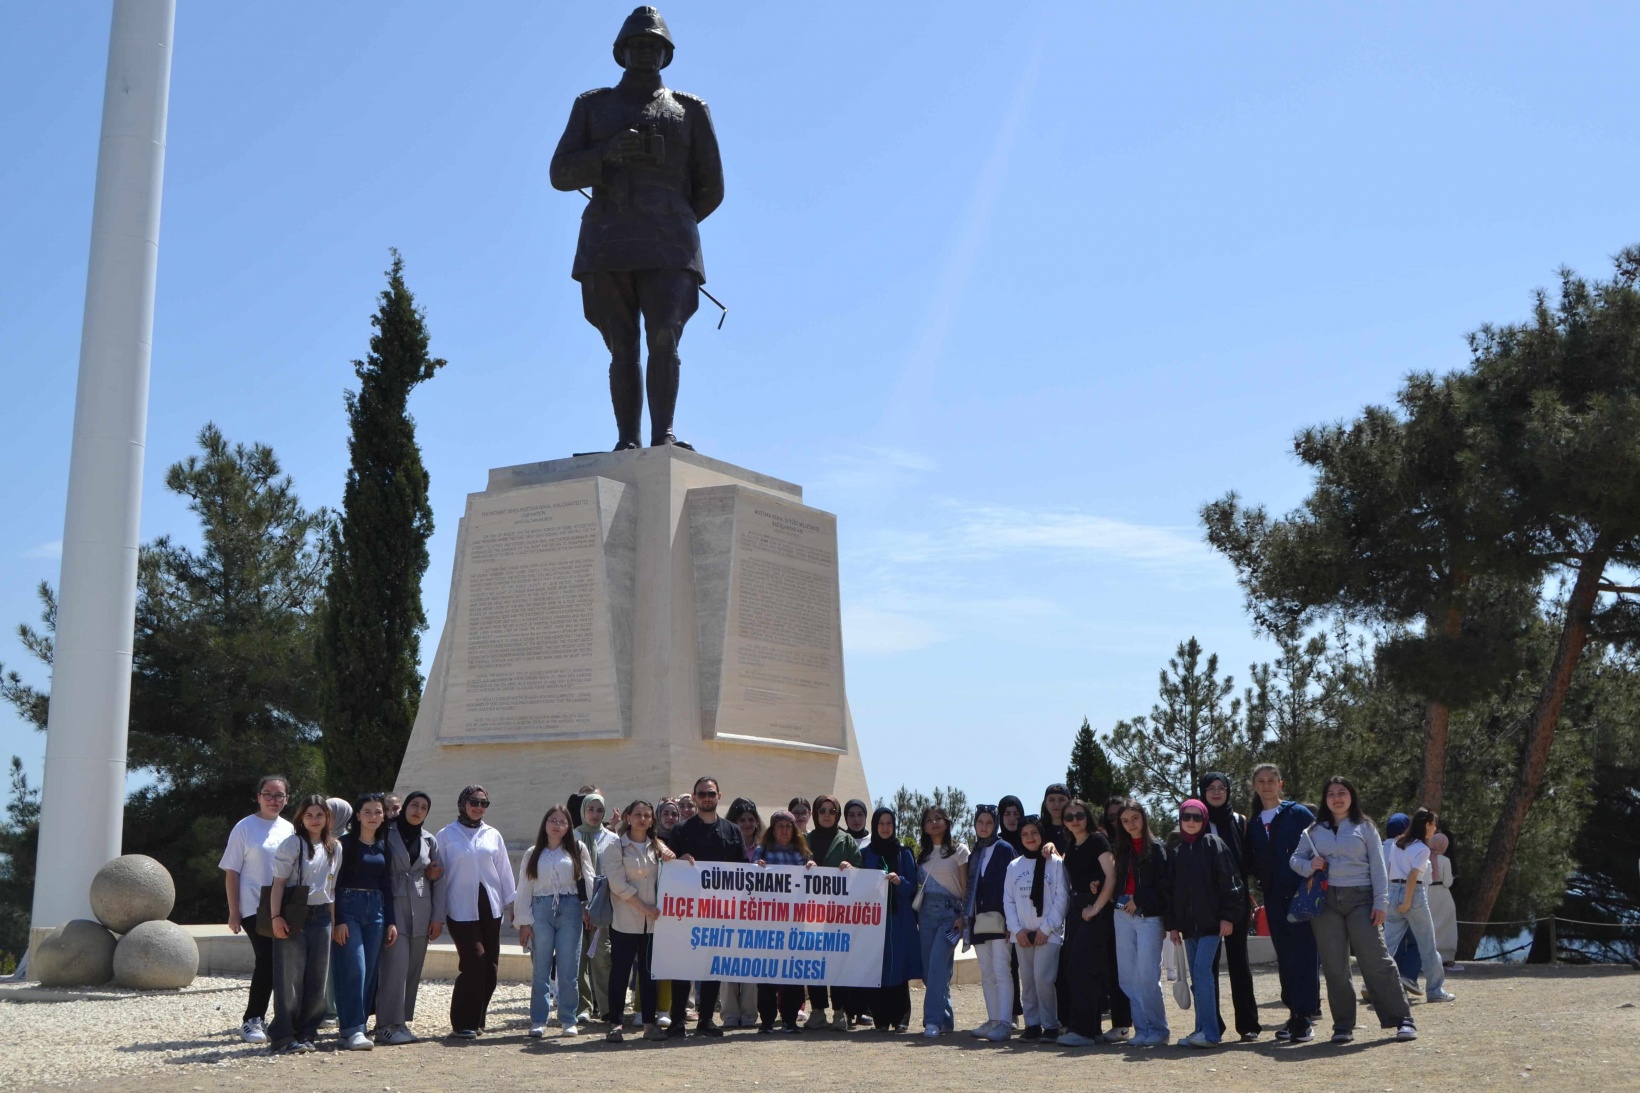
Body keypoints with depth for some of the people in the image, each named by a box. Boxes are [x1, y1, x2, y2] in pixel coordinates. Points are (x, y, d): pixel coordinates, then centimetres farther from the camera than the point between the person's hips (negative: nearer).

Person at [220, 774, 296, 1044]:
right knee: (267, 962, -12)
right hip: (254, 908, -5)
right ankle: (252, 1020, -3)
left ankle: (257, 1019, 17)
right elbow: (231, 872, -3)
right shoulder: (245, 828, -3)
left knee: (271, 964, 5)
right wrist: (233, 912, -8)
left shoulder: (289, 830, 11)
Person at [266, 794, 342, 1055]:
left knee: (317, 979, 5)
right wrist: (276, 917, -16)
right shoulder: (292, 844, -4)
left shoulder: (335, 848, 11)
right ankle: (283, 1037, 0)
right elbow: (279, 883, -7)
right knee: (290, 979, -5)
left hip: (321, 916, 5)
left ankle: (305, 1034, 14)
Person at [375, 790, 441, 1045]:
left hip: (420, 909, 4)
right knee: (396, 964, -13)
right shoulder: (387, 834, 1)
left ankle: (402, 1021, 11)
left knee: (413, 968, 4)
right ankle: (388, 1024, -10)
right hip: (393, 906, -4)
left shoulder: (429, 840, 13)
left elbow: (437, 877, 18)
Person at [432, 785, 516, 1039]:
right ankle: (463, 1023, -3)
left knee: (490, 966, 2)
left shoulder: (493, 835, 12)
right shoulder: (446, 836, 3)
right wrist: (437, 916, 4)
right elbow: (440, 876, 4)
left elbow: (504, 871, 13)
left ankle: (476, 1020, 15)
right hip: (461, 910, -4)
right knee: (474, 961, -13)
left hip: (489, 908, 4)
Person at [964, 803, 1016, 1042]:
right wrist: (966, 919, 13)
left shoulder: (1004, 849, -2)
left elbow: (1009, 885, -9)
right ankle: (993, 1020, 12)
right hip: (978, 921, 7)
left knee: (1001, 971, -11)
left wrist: (1009, 920, -15)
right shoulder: (974, 853, 18)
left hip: (998, 919, -7)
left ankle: (1004, 1022, -14)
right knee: (986, 974, 8)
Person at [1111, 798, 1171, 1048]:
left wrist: (1139, 900, -10)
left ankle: (1158, 1030, 0)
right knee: (1128, 977, 4)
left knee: (1147, 976, -10)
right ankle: (1142, 1029, 9)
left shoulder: (1157, 848, -2)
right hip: (1123, 915, 6)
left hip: (1148, 916, -6)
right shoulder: (1122, 849, 16)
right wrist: (1122, 901, 1)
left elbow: (1166, 884, -8)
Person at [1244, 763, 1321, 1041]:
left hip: (1300, 893, -5)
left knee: (1302, 953, -7)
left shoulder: (1298, 814, 0)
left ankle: (1303, 1017, -6)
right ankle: (1294, 1013, 15)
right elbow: (1250, 863, 17)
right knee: (1284, 956, 8)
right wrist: (1258, 875, -3)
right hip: (1273, 897, 5)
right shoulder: (1253, 823, 14)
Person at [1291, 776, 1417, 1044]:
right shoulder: (1314, 831, 13)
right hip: (1326, 902, 2)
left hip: (1360, 899, -2)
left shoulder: (1364, 827, 9)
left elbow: (1378, 867, 5)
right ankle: (1343, 1025, 8)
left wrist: (1381, 902, -3)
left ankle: (1402, 1020, -1)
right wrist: (1309, 866, -8)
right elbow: (1295, 859, 14)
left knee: (1376, 960, -6)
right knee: (1334, 966, 2)